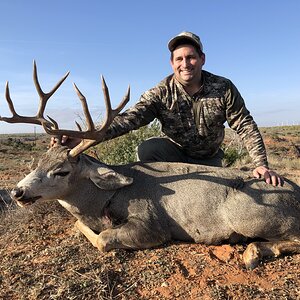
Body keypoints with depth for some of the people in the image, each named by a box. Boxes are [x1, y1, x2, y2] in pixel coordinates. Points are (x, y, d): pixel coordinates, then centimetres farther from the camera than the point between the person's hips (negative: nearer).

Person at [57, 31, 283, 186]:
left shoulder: (223, 88, -15)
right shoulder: (161, 93, -19)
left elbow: (246, 127, -12)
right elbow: (131, 117, -34)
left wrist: (262, 164, -22)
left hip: (209, 160, 2)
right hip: (175, 153, -1)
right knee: (147, 149, -30)